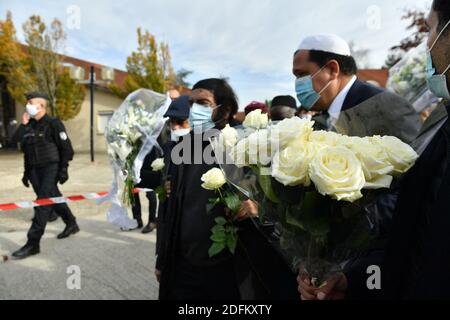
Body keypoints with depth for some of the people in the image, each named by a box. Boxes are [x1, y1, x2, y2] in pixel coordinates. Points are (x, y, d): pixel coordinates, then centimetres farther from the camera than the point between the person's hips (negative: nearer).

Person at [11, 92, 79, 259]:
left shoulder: (53, 124, -8)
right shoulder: (29, 126, 12)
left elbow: (66, 148, -11)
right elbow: (25, 149, 12)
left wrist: (63, 169, -15)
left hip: (51, 168, -7)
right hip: (35, 170, 7)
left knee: (43, 203, -11)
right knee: (53, 198, 16)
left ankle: (33, 243, -9)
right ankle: (71, 224, 34)